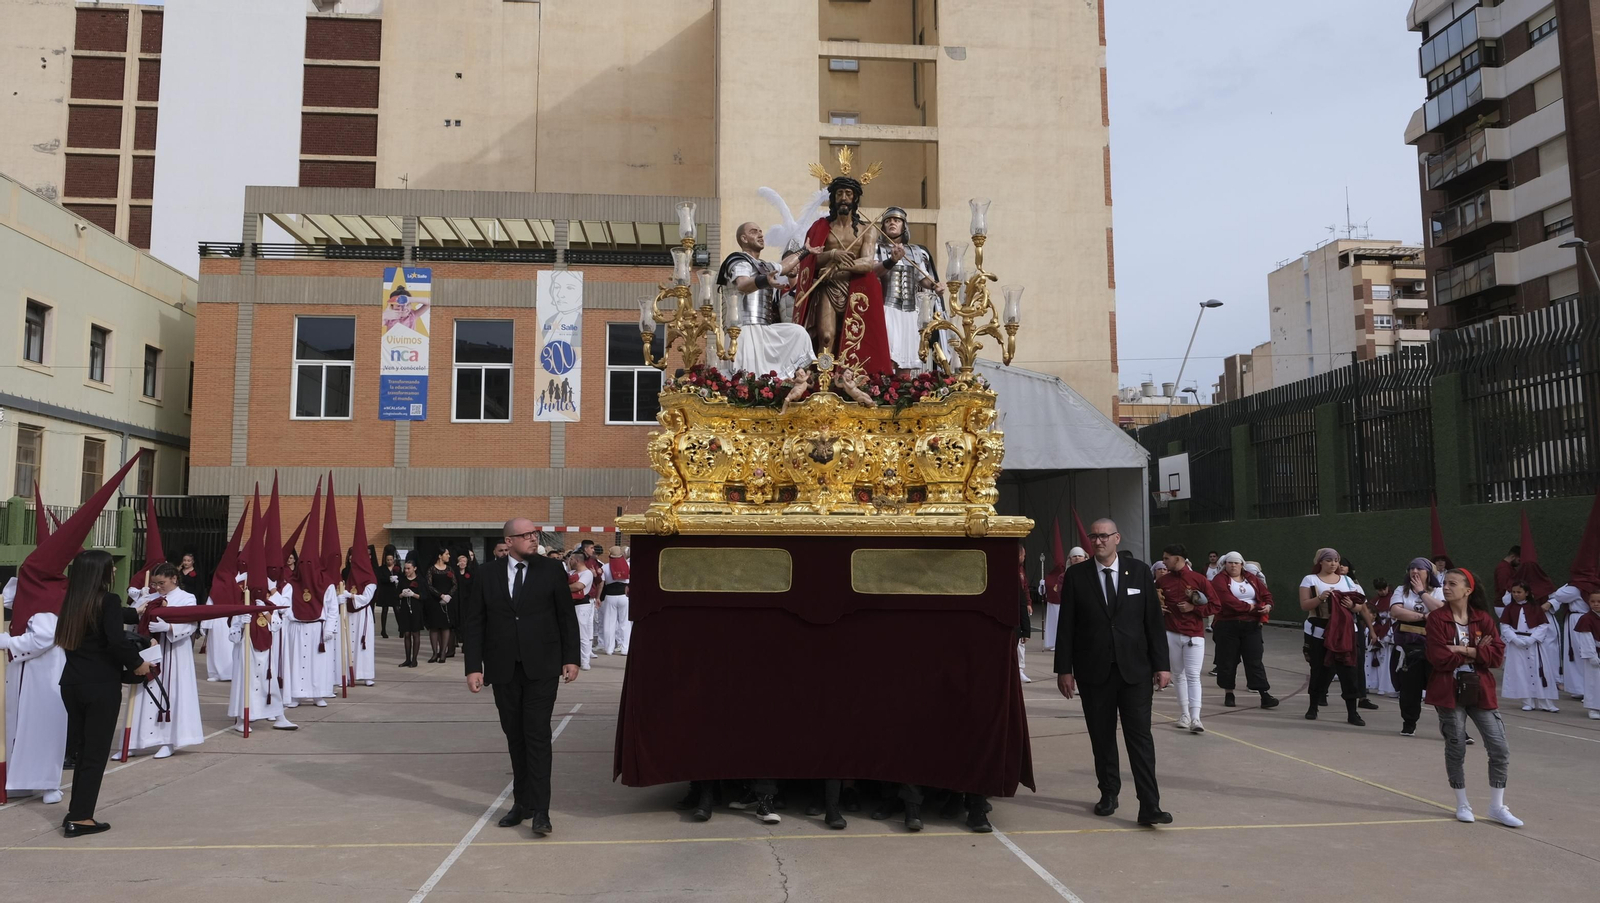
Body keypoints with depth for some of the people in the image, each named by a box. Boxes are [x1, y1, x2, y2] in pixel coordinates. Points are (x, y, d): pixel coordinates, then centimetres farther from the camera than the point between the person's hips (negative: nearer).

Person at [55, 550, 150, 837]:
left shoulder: (72, 602, 8)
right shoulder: (109, 600, -13)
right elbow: (117, 641, -23)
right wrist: (138, 663, -7)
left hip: (72, 682, 7)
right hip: (101, 685, -7)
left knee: (83, 748, 17)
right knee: (96, 751, 2)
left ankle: (76, 811, 19)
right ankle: (79, 818, 4)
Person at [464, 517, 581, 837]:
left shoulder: (551, 571, 1)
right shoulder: (488, 575, 3)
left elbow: (567, 616, 4)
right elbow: (473, 622, 3)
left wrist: (571, 658, -1)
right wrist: (473, 666, -4)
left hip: (541, 668, -2)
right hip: (503, 670, 2)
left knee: (537, 736, -6)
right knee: (515, 737, 10)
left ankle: (540, 810, -3)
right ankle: (522, 803, 22)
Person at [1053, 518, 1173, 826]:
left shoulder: (1139, 571, 2)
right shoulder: (1076, 575, 1)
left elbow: (1154, 621, 3)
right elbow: (1066, 625, 1)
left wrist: (1161, 664, -1)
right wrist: (1064, 669, -3)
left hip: (1135, 670, 0)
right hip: (1094, 671, 1)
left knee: (1140, 737, -4)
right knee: (1102, 738, 10)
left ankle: (1149, 806, -3)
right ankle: (1109, 793, 25)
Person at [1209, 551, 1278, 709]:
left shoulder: (1252, 579, 14)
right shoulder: (1220, 580, -3)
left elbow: (1266, 594, 9)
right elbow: (1227, 600, -16)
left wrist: (1268, 605, -14)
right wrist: (1249, 607, -15)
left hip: (1252, 625, 3)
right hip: (1227, 625, -3)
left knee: (1255, 659, 0)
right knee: (1228, 659, 4)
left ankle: (1264, 695, -3)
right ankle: (1228, 694, 15)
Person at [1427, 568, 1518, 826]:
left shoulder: (1483, 618, 3)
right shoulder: (1437, 618, -6)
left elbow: (1498, 654, -7)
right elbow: (1439, 658, -15)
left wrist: (1465, 651, -16)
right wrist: (1477, 654, -9)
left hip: (1480, 691, 3)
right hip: (1450, 691, -3)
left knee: (1500, 749, 2)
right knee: (1456, 749, 6)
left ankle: (1497, 807, 17)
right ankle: (1462, 804, 22)